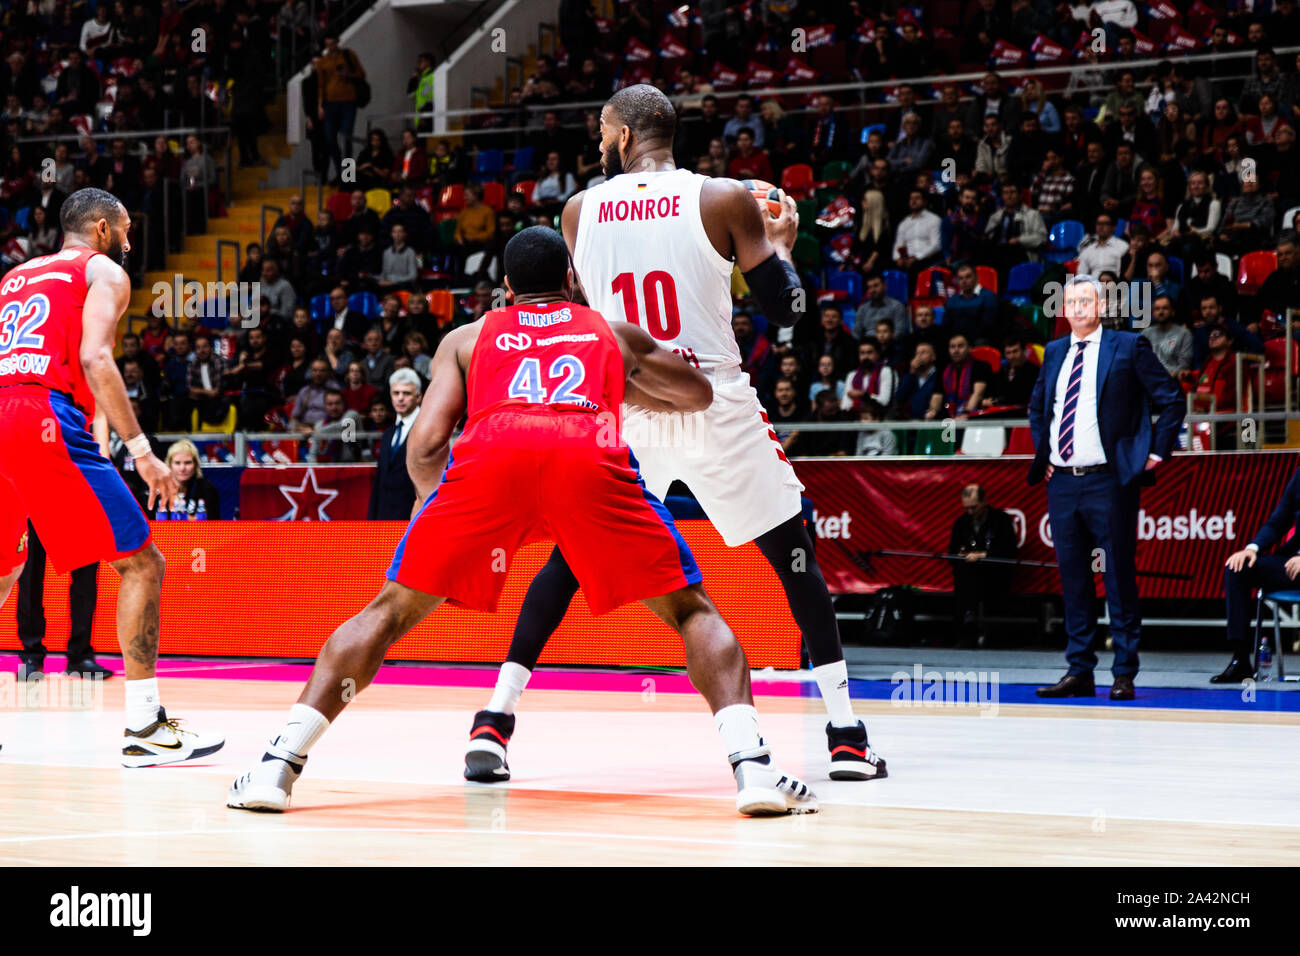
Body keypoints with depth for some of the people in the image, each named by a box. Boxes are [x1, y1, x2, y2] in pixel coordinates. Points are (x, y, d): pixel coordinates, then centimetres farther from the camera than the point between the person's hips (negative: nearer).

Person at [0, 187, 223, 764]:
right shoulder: (103, 271, 9)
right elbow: (95, 358, -8)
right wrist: (141, 449, -12)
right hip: (47, 422, -7)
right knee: (140, 564, 0)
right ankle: (144, 727, -7)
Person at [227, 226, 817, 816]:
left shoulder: (467, 338, 35)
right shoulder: (613, 334, 38)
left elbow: (426, 445, 21)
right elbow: (699, 395, 49)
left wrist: (432, 500, 40)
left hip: (489, 454, 0)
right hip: (590, 454, 0)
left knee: (392, 610, 15)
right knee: (691, 611, 14)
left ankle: (278, 766, 2)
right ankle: (751, 766, -9)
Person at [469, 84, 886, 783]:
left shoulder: (579, 211, 4)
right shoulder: (725, 201, -4)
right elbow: (785, 310, -1)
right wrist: (781, 245, 19)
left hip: (622, 409, 2)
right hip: (716, 405, -2)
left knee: (568, 558, 18)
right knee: (794, 556, 11)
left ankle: (495, 721, 9)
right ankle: (845, 736, 5)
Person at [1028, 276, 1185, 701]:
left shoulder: (1128, 346, -1)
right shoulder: (1054, 352, 15)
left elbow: (1172, 400, 0)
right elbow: (1037, 407, 30)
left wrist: (1156, 452, -5)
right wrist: (1043, 453, 18)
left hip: (1109, 481, -5)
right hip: (1062, 482, 5)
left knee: (1119, 578, -2)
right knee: (1073, 581, 7)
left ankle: (1124, 674, 2)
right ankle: (1079, 672, 13)